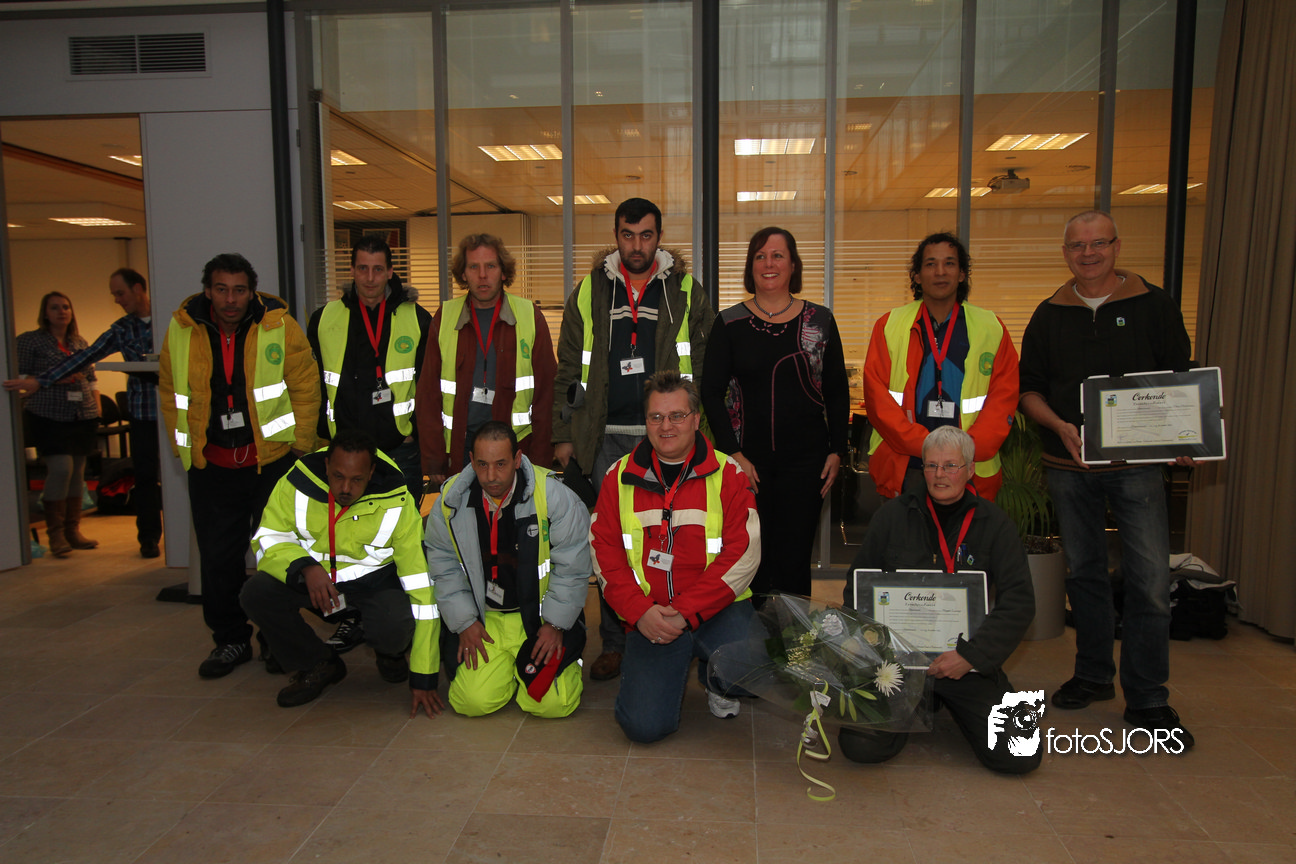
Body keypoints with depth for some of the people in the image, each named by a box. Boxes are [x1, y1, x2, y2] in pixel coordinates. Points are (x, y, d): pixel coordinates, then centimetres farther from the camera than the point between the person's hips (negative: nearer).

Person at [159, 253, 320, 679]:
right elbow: (171, 392, 12)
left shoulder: (280, 325, -9)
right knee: (217, 556, 8)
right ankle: (230, 640, 25)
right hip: (211, 465, 3)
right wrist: (183, 447, 7)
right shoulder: (181, 329, 0)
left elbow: (306, 388, -4)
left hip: (273, 458, -2)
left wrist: (300, 448, -4)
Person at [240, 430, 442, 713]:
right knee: (255, 594, -24)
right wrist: (305, 567, -31)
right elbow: (269, 539, -5)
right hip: (312, 577, 3)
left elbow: (421, 585, -21)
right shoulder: (297, 483, -17)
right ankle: (318, 665, 4)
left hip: (374, 580, -3)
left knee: (397, 626, -33)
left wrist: (423, 678, -23)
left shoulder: (397, 502, -22)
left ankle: (390, 653, 10)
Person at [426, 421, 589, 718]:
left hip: (543, 616, -2)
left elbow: (572, 568, -9)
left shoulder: (554, 496, -16)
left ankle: (564, 660, 20)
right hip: (486, 619, 3)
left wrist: (554, 624, -10)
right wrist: (465, 622, -1)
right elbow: (444, 569, 5)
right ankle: (507, 669, 22)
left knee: (552, 703, -15)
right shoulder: (451, 500, -6)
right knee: (473, 701, -12)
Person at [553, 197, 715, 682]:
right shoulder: (590, 292, 10)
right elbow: (568, 370, 11)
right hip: (607, 438, 1)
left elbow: (706, 371, 6)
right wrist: (563, 434, 5)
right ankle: (614, 644, 18)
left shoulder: (686, 292, 7)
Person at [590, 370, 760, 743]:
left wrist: (685, 612, -16)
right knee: (645, 725, -15)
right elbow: (604, 551, 3)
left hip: (717, 610, 0)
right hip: (649, 617, 1)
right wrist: (639, 611, -12)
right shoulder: (621, 477, 6)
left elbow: (743, 555, -8)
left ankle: (714, 678, 9)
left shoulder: (728, 474, -1)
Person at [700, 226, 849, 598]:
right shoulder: (729, 324, 2)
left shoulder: (820, 321, 6)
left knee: (795, 560, 5)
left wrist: (836, 451, 1)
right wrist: (734, 453, -7)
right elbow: (712, 393, 1)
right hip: (748, 461, -1)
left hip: (805, 460, 1)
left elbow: (838, 392, 9)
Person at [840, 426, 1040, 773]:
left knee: (1019, 757, -13)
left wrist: (971, 655, -14)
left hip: (968, 662, 0)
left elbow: (1019, 602, -3)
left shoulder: (993, 524, 2)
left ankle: (948, 702, 16)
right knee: (861, 746, -17)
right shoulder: (892, 516, 4)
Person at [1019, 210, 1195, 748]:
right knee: (1084, 571, 11)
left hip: (1138, 464, -2)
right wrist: (1060, 426, -10)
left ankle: (1147, 700, 6)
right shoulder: (1049, 315, 8)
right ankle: (1094, 675, 27)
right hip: (1068, 466, 2)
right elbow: (1028, 388, 8)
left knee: (1149, 579, -6)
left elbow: (1180, 380, 5)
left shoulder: (1154, 306, 4)